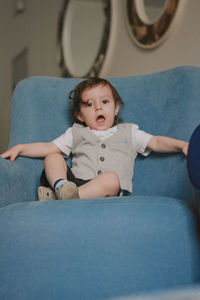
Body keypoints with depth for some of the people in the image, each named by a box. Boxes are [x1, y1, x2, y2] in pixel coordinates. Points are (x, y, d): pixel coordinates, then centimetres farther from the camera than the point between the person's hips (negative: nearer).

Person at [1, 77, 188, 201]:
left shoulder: (129, 131, 26)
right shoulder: (77, 133, 27)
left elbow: (156, 143, 18)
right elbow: (49, 148, 21)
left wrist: (181, 145, 1)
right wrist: (20, 148, 9)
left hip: (113, 191, -2)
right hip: (76, 181, 2)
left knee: (111, 178, -35)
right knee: (52, 158, -16)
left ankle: (64, 196, -45)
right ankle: (61, 186, -43)